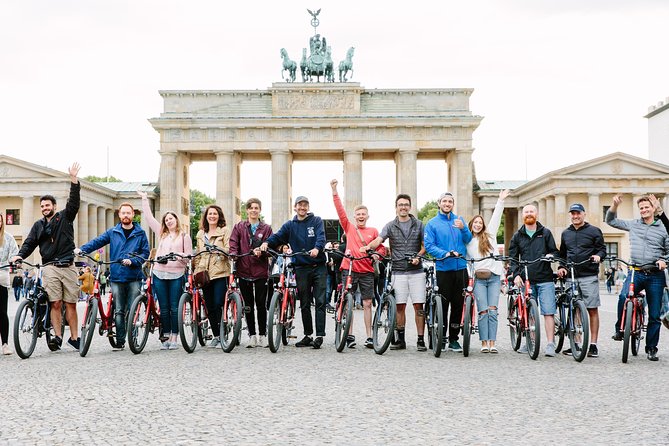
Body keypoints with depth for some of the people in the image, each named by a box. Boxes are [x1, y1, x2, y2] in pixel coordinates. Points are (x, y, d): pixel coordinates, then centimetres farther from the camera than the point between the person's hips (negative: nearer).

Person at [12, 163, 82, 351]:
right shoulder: (39, 225, 15)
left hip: (68, 266, -1)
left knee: (70, 303, 1)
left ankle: (74, 337, 7)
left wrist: (74, 180, -14)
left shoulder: (65, 217, 10)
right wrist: (20, 255, -10)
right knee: (56, 303, -7)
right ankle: (58, 337, -7)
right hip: (50, 268, 1)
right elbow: (29, 243, 10)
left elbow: (73, 201, -2)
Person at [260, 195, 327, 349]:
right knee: (304, 304, 8)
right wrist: (267, 243, -22)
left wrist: (317, 248, -33)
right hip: (301, 268, 3)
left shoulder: (316, 221, 3)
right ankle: (308, 335, 16)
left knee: (320, 301, -7)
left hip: (318, 266, -3)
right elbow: (277, 237, -1)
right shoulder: (290, 225, 11)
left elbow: (321, 237, -12)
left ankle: (320, 335, -6)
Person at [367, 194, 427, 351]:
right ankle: (400, 339, 13)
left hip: (416, 270, 0)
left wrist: (418, 256, -10)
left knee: (418, 306, -4)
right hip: (398, 271, 0)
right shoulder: (390, 226, 6)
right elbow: (379, 240, -8)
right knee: (400, 306, 4)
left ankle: (421, 340, 1)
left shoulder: (418, 224, 8)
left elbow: (424, 245, 9)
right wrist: (368, 247, -28)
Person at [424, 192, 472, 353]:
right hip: (443, 269, -3)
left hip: (460, 268, 3)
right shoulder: (432, 224, 2)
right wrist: (446, 254, -19)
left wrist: (463, 228, -18)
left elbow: (468, 239, 2)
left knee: (458, 304, 5)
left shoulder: (459, 220, 12)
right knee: (443, 305, -3)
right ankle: (441, 338, 7)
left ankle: (454, 339, 14)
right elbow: (429, 246, -6)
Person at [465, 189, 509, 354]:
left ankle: (492, 343, -6)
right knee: (483, 311, -7)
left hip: (494, 277, 1)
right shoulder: (466, 241, 15)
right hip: (478, 278, -1)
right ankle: (484, 343, -5)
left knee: (493, 311, -6)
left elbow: (496, 218, 13)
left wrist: (501, 200, 8)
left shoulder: (489, 235, 16)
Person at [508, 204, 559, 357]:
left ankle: (550, 344, -9)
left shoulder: (545, 233, 10)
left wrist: (551, 255, -12)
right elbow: (513, 257, 11)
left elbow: (555, 251, 12)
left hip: (545, 279, -2)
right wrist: (516, 274, -4)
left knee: (548, 312, -9)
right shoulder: (517, 236, 14)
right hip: (526, 280, 2)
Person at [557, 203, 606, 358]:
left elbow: (602, 249, 3)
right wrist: (561, 267, 10)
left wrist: (598, 255, -18)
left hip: (589, 276, -4)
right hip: (571, 277, 4)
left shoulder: (594, 231, 5)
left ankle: (593, 345, -1)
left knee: (592, 310, -5)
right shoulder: (565, 233, 18)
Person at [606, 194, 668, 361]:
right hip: (636, 272, 0)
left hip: (655, 274, 0)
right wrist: (614, 205, 1)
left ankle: (651, 349, 15)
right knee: (623, 297, -30)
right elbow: (611, 221, 16)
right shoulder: (633, 225, 11)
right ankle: (620, 329, -10)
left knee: (654, 315, 4)